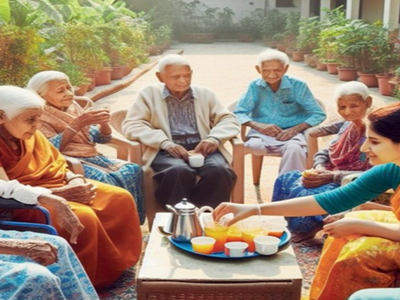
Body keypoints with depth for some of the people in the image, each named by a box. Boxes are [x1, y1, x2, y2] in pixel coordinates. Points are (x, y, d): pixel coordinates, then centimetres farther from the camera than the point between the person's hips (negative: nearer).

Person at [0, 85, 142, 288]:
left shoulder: (32, 135, 3)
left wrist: (74, 179, -9)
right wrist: (62, 194, -26)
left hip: (56, 185, 9)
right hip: (24, 204, -8)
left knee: (121, 199, -2)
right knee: (83, 216, -34)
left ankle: (118, 260, 14)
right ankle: (94, 279, -11)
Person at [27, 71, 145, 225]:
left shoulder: (73, 107, 16)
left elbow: (101, 138, 17)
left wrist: (103, 123, -6)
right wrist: (76, 124, -22)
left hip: (92, 157, 7)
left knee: (133, 170, -19)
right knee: (104, 180, -35)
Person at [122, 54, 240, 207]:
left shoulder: (205, 94, 20)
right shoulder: (149, 94, 13)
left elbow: (229, 120, 15)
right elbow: (131, 125, 2)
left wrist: (214, 137, -10)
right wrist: (164, 142, -14)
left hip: (203, 149, 3)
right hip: (167, 152, -2)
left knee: (220, 171, -31)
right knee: (179, 171, -36)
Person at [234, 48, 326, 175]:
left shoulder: (298, 86, -1)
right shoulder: (255, 86, 1)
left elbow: (319, 114, 0)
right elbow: (238, 113, 0)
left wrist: (295, 129, -17)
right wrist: (258, 125, -20)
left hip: (291, 133, 0)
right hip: (261, 133, 1)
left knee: (294, 149, -34)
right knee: (253, 146, -34)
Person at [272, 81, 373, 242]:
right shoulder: (347, 125, 9)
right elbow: (325, 152, 13)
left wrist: (332, 176, -25)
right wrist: (319, 168, -11)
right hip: (329, 176, 9)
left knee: (302, 194, -24)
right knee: (285, 180, -1)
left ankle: (308, 228, 4)